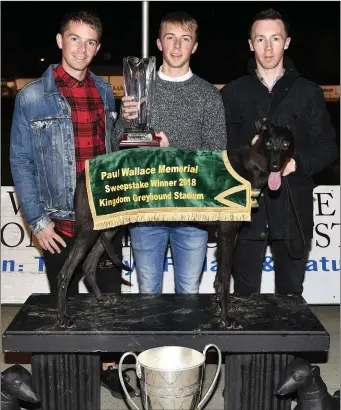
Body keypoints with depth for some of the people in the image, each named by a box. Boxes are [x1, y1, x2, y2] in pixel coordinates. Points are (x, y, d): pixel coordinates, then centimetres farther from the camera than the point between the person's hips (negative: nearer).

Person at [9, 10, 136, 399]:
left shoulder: (104, 91, 7)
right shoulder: (33, 96, -7)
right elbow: (21, 162, -5)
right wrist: (37, 220, -9)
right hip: (61, 224, -4)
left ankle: (107, 367, 31)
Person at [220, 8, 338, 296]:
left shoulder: (309, 93, 7)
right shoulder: (232, 93, 9)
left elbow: (328, 147, 5)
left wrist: (297, 163, -14)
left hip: (293, 209, 0)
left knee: (291, 295, 10)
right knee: (245, 296, 8)